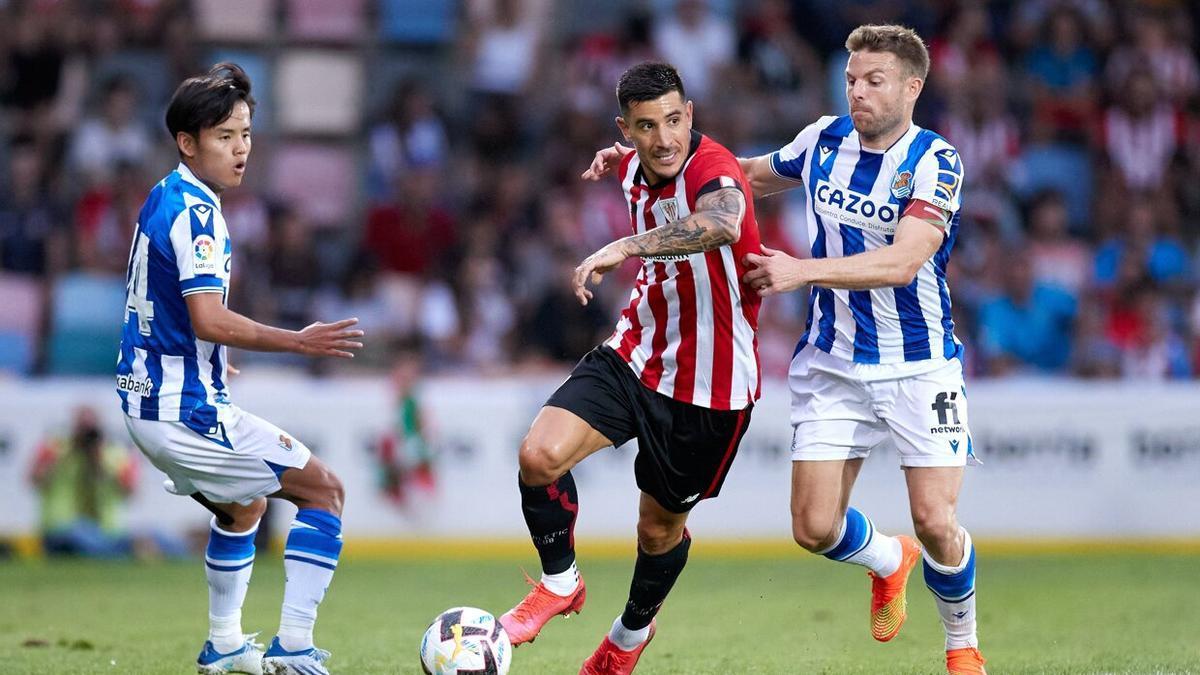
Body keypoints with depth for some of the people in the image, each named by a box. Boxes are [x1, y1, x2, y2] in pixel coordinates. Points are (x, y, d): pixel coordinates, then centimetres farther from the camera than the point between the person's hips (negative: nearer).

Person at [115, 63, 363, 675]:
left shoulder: (165, 199, 13)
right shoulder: (194, 211, -18)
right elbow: (208, 321, -26)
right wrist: (299, 341, -25)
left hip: (149, 400, 10)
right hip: (184, 409, -10)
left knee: (243, 504, 32)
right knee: (324, 490, -4)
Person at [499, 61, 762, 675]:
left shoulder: (713, 169, -26)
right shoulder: (633, 170, -1)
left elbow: (721, 225, -52)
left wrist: (628, 247, -57)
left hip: (709, 384, -5)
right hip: (636, 354, 5)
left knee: (661, 526, 12)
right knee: (540, 454, -17)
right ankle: (559, 584, 7)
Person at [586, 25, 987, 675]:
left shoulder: (934, 162, -14)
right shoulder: (825, 139, 1)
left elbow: (904, 261, -28)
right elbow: (752, 175, 21)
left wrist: (803, 271, -36)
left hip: (919, 368, -4)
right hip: (831, 367, 4)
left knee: (935, 521, -12)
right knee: (815, 526, -5)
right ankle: (889, 561, 31)